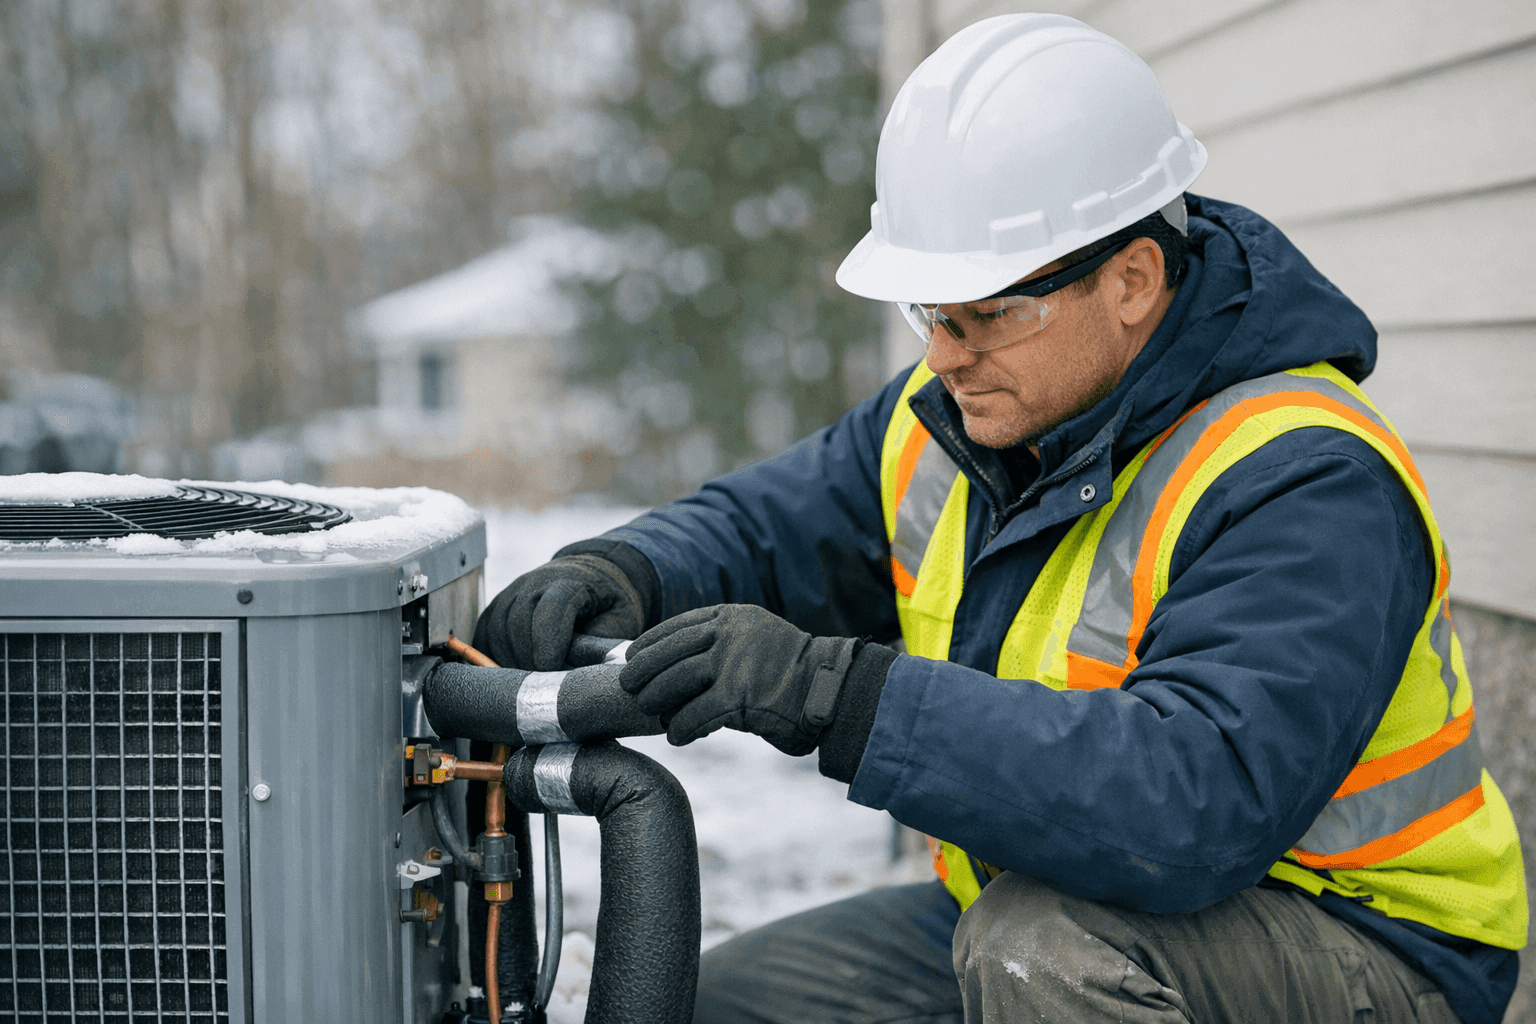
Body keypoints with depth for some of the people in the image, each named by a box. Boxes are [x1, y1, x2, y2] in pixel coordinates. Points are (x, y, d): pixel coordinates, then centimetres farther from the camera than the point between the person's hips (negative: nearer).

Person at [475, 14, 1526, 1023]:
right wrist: (622, 574, -15)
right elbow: (763, 526, 9)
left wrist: (836, 695, -44)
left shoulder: (1304, 487, -27)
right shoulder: (953, 422, -1)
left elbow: (1196, 800, -40)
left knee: (1045, 935, -36)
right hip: (1024, 918, 8)